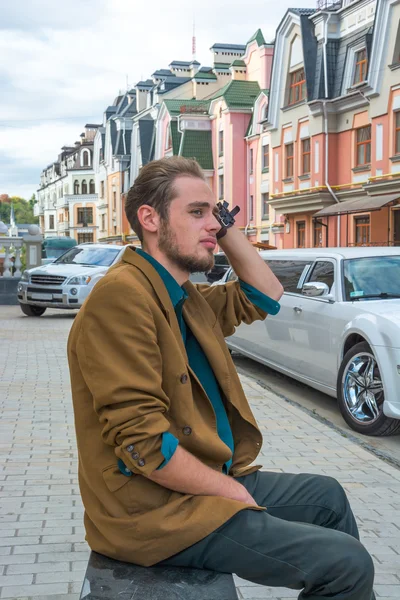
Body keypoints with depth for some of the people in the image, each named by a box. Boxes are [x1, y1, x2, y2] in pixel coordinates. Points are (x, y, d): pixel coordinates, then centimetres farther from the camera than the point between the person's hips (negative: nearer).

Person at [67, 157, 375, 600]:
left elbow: (264, 297, 20)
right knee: (349, 564, -12)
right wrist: (234, 491, -15)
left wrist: (227, 230, 7)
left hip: (213, 478, 10)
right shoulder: (123, 294, -22)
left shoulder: (186, 297, 7)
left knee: (327, 496, 23)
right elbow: (144, 441, -26)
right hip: (158, 508, -10)